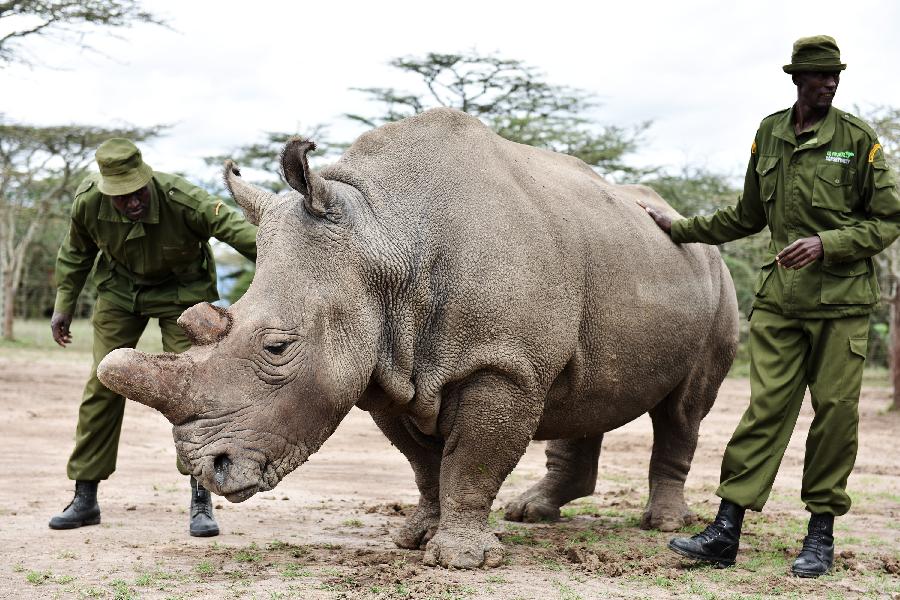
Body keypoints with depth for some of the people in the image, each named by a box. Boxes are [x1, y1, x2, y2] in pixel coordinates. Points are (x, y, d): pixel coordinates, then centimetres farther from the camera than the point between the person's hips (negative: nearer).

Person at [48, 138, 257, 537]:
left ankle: (201, 503, -5)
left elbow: (234, 228, -38)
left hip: (181, 290, -3)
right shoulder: (87, 203, -22)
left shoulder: (180, 199, -34)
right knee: (102, 385, -1)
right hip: (119, 289, 3)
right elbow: (76, 253, 0)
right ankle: (84, 500, 10)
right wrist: (63, 304, 3)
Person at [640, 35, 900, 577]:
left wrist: (826, 243, -13)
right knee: (766, 406, -3)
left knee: (835, 410, 0)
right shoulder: (769, 133, 10)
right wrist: (681, 229, 24)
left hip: (842, 298, -2)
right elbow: (749, 215, 23)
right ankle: (726, 531, -4)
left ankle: (822, 533, 12)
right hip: (781, 294, 2)